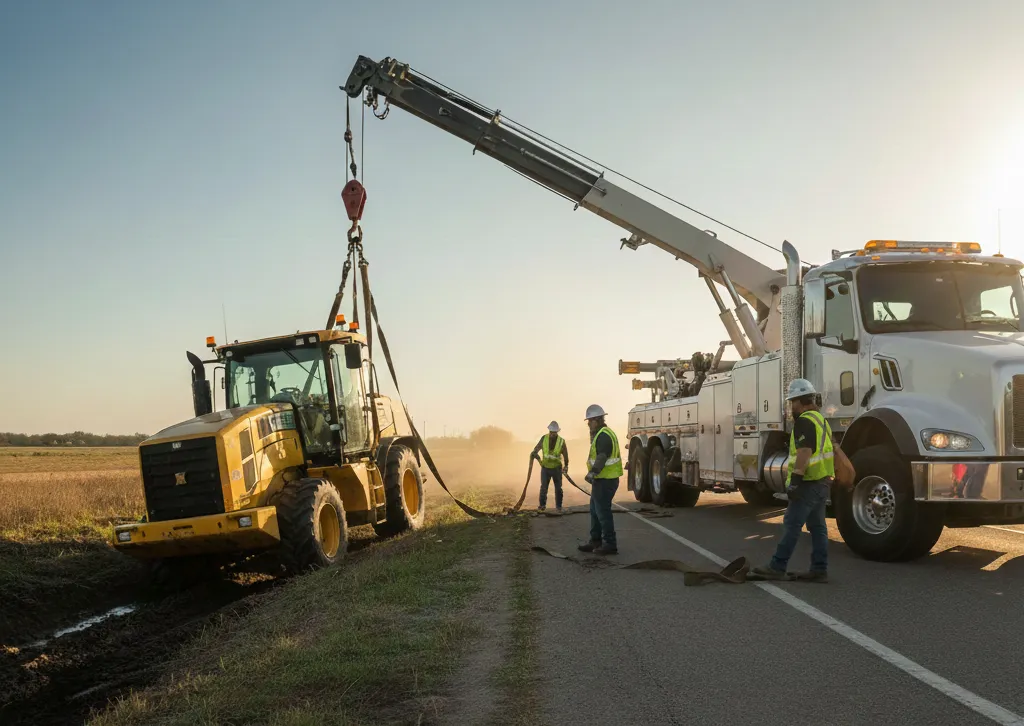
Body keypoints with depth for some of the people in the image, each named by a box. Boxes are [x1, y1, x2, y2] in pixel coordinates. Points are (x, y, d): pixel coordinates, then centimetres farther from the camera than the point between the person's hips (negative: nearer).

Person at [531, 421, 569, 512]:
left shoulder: (561, 441, -11)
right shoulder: (544, 438, -8)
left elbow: (565, 454, -1)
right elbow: (537, 448, 1)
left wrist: (566, 465, -3)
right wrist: (534, 454, -20)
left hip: (557, 468, -1)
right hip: (545, 467, 1)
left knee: (558, 488, 6)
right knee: (543, 487, 0)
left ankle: (558, 507, 15)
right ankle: (542, 505, 10)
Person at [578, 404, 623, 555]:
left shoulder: (604, 435, -17)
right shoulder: (600, 434, 17)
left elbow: (602, 457, -28)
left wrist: (593, 472, -34)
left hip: (605, 480, -11)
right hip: (602, 479, 11)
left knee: (602, 511, -7)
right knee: (595, 510, 16)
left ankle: (610, 544, -2)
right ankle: (595, 541, 22)